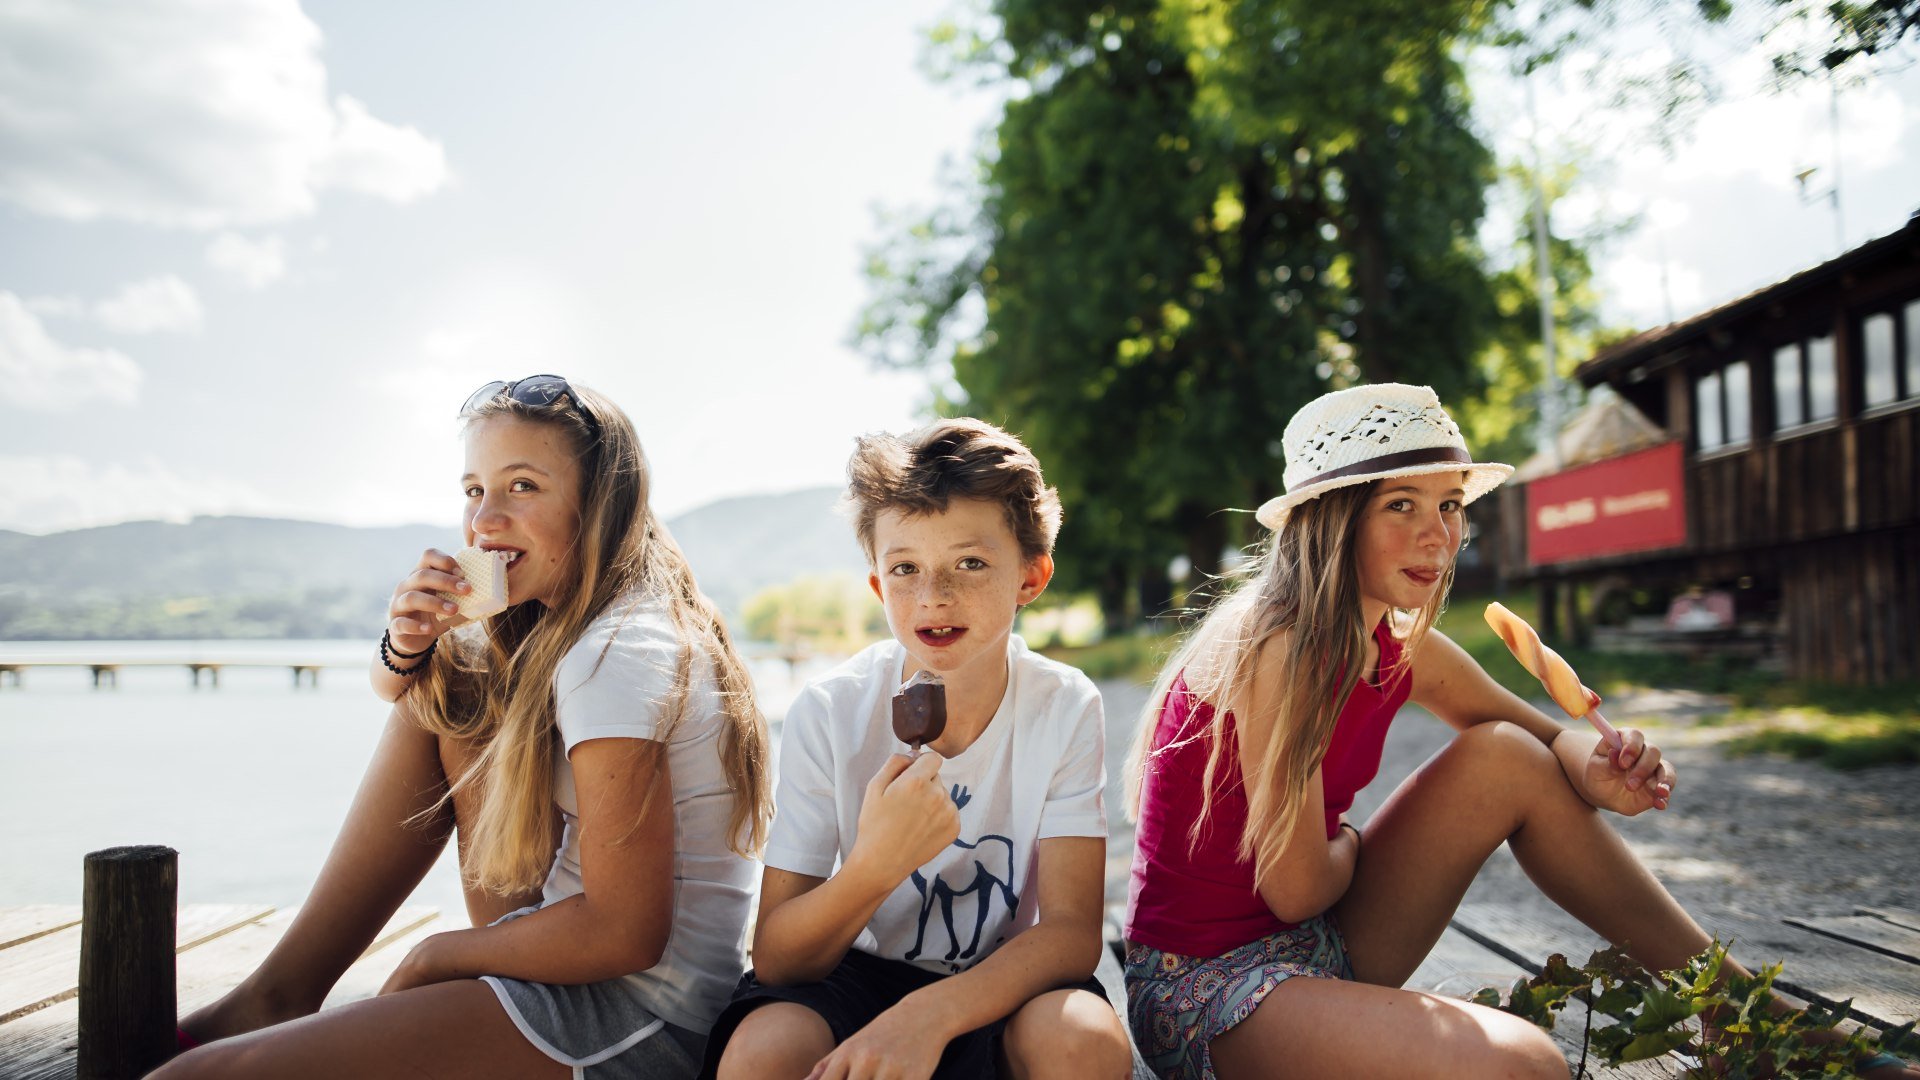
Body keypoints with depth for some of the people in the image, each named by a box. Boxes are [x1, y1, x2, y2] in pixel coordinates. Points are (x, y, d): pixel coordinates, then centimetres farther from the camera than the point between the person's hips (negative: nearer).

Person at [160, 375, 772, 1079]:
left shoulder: (616, 655, -21)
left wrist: (433, 957, -9)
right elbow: (395, 688, 20)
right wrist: (407, 646, -5)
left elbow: (624, 932, -24)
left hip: (631, 1020, -10)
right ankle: (282, 991, 13)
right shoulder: (563, 617, 8)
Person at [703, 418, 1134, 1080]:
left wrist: (929, 1014, -34)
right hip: (858, 972, 0)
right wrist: (874, 864, -35)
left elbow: (1072, 930, -17)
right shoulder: (829, 714, -14)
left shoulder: (1064, 709, -13)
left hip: (999, 980, 1)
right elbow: (775, 960, -15)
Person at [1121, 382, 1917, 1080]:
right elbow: (1294, 890, -23)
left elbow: (1549, 737, 14)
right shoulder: (1277, 647, -24)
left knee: (1505, 757, -1)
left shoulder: (1407, 651, 1)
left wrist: (1598, 772, -10)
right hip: (1202, 985, -8)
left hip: (1315, 949, 8)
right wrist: (1350, 845, -1)